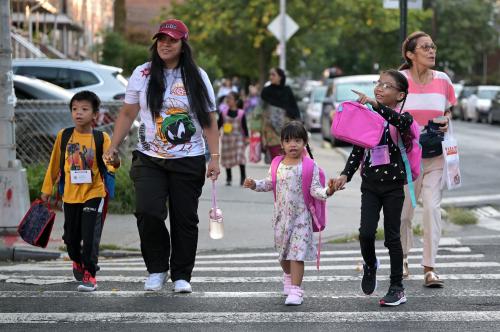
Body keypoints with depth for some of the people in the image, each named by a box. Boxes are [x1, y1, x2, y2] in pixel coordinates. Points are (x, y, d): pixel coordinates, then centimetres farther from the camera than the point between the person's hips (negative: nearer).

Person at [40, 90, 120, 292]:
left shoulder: (101, 138, -6)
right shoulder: (64, 136, 1)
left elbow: (110, 166, -10)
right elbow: (55, 164, 10)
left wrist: (115, 162, -34)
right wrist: (47, 190, 15)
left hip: (93, 194, -3)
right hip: (70, 195, 3)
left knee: (90, 236, -10)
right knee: (71, 236, 14)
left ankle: (89, 275, -3)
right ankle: (77, 262, 42)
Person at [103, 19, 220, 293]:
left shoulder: (197, 77, 3)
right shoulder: (142, 74, 5)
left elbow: (209, 121, 4)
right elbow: (127, 114, 11)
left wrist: (214, 157, -3)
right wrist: (112, 147, 3)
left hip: (188, 160, 0)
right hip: (149, 159, 0)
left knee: (185, 219, 2)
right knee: (148, 213, -15)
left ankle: (181, 275, 16)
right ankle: (156, 269, 4)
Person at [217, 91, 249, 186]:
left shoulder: (241, 113, -6)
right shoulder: (224, 112, -1)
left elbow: (244, 126, -1)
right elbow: (219, 124, 5)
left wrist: (246, 137, -2)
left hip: (238, 137, -2)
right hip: (226, 138, 2)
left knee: (240, 156, -9)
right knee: (227, 157, 7)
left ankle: (243, 177, 4)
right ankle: (228, 178, 21)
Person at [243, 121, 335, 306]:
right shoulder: (278, 165, 4)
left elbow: (314, 190, -10)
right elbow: (269, 184, 14)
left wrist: (327, 191, -29)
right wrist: (254, 185, -2)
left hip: (300, 216, -5)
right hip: (281, 215, 5)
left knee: (297, 253, -11)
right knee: (283, 251, 18)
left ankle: (295, 290, -11)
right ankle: (288, 276, 45)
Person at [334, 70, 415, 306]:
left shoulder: (403, 117, -6)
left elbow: (400, 120, -32)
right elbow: (358, 150, 10)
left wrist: (375, 104, -42)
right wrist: (346, 174, -3)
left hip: (393, 184, -3)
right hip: (370, 184, 3)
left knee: (392, 236, 1)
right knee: (366, 232, -9)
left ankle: (397, 288, 11)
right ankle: (370, 265, 23)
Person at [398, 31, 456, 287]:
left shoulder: (442, 80, 3)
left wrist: (446, 121, -5)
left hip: (435, 154, 1)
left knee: (432, 208, -10)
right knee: (403, 209, 7)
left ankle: (429, 268, -8)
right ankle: (402, 258, 32)